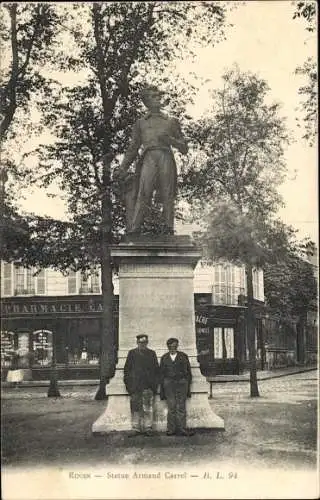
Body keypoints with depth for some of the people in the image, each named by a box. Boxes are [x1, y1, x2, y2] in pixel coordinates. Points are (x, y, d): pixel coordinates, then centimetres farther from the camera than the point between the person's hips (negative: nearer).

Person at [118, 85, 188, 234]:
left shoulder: (172, 122, 22)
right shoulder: (140, 123, 23)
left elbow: (184, 148, 19)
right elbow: (133, 149, 22)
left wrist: (169, 139, 1)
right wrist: (123, 168, 11)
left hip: (166, 159, 1)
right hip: (148, 159, -1)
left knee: (167, 198, -9)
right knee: (143, 195, -18)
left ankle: (169, 231, -10)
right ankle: (133, 231, -24)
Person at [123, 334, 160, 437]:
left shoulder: (152, 354, 12)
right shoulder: (132, 353, 11)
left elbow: (156, 370, 10)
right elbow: (127, 369, 9)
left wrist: (155, 384, 3)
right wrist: (128, 382, 1)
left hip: (148, 386, 0)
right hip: (135, 385, 0)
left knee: (148, 408, -2)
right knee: (135, 408, 1)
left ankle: (148, 428, 5)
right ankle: (136, 429, 7)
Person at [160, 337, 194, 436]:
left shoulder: (183, 356, 8)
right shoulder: (164, 358, 11)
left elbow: (188, 372, 10)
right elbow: (161, 374, 12)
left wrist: (188, 385, 5)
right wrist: (161, 390, 9)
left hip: (181, 383, -1)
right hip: (169, 383, 1)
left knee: (181, 407, -5)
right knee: (171, 407, -3)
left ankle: (182, 429, -3)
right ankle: (171, 429, 2)